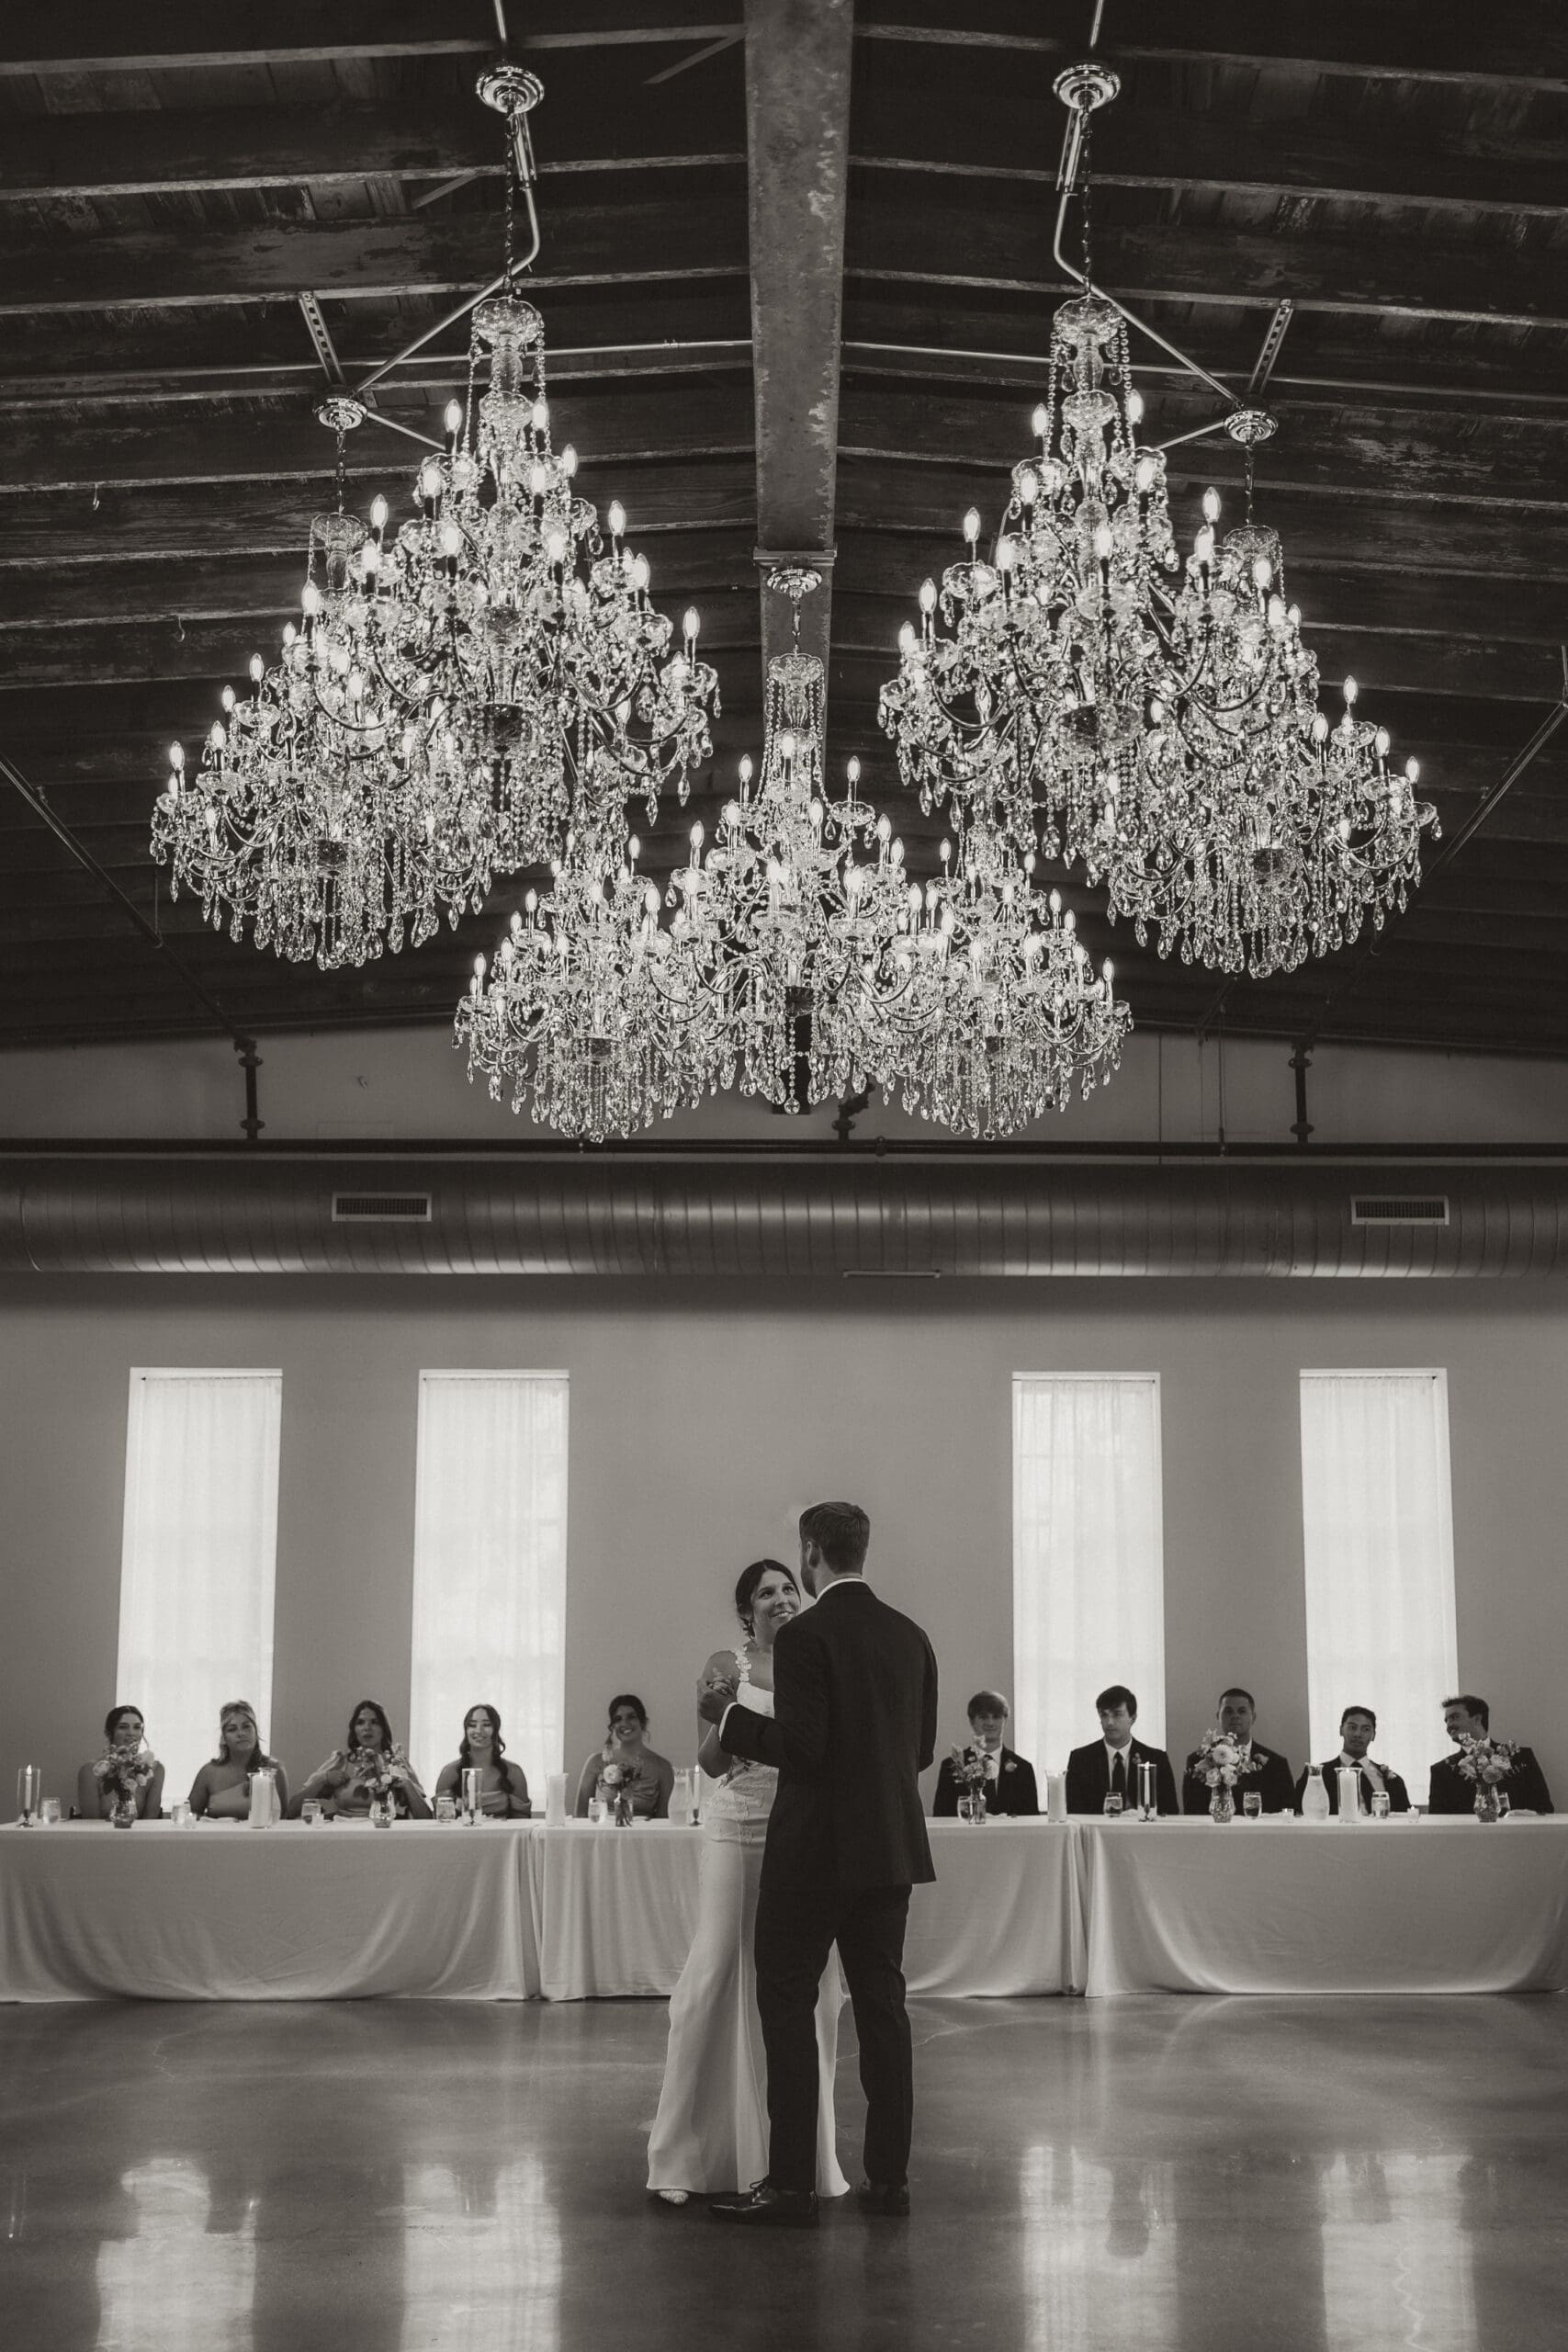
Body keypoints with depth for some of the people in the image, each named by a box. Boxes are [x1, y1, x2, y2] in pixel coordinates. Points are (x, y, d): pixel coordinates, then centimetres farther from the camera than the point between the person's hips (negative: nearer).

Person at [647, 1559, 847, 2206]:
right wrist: (720, 1723, -20)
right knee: (715, 1974, -6)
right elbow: (711, 1763, -2)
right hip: (737, 1827, -3)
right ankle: (683, 2155, 4)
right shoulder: (725, 1666, 3)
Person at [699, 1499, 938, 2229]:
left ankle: (791, 2186, 0)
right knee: (881, 2003, 11)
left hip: (816, 1850, -7)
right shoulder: (910, 1636, 8)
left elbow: (802, 1747, -20)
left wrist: (728, 1715, -7)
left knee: (787, 2005, 0)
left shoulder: (806, 1636, -14)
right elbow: (922, 1750, 11)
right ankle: (888, 2176, 14)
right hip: (892, 1848, 7)